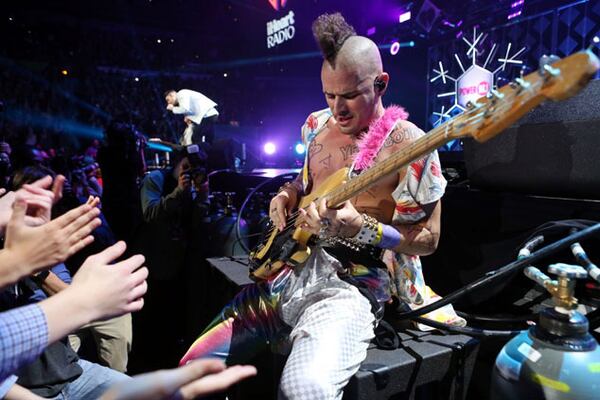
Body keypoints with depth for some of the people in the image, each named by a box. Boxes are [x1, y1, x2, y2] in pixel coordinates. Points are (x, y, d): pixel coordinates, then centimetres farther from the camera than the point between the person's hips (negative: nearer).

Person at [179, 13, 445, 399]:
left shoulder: (409, 145, -10)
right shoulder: (318, 125, 10)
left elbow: (428, 238, -7)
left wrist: (360, 229, -23)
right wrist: (286, 196, 3)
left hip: (353, 284, -6)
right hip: (290, 269, 7)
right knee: (195, 366, 5)